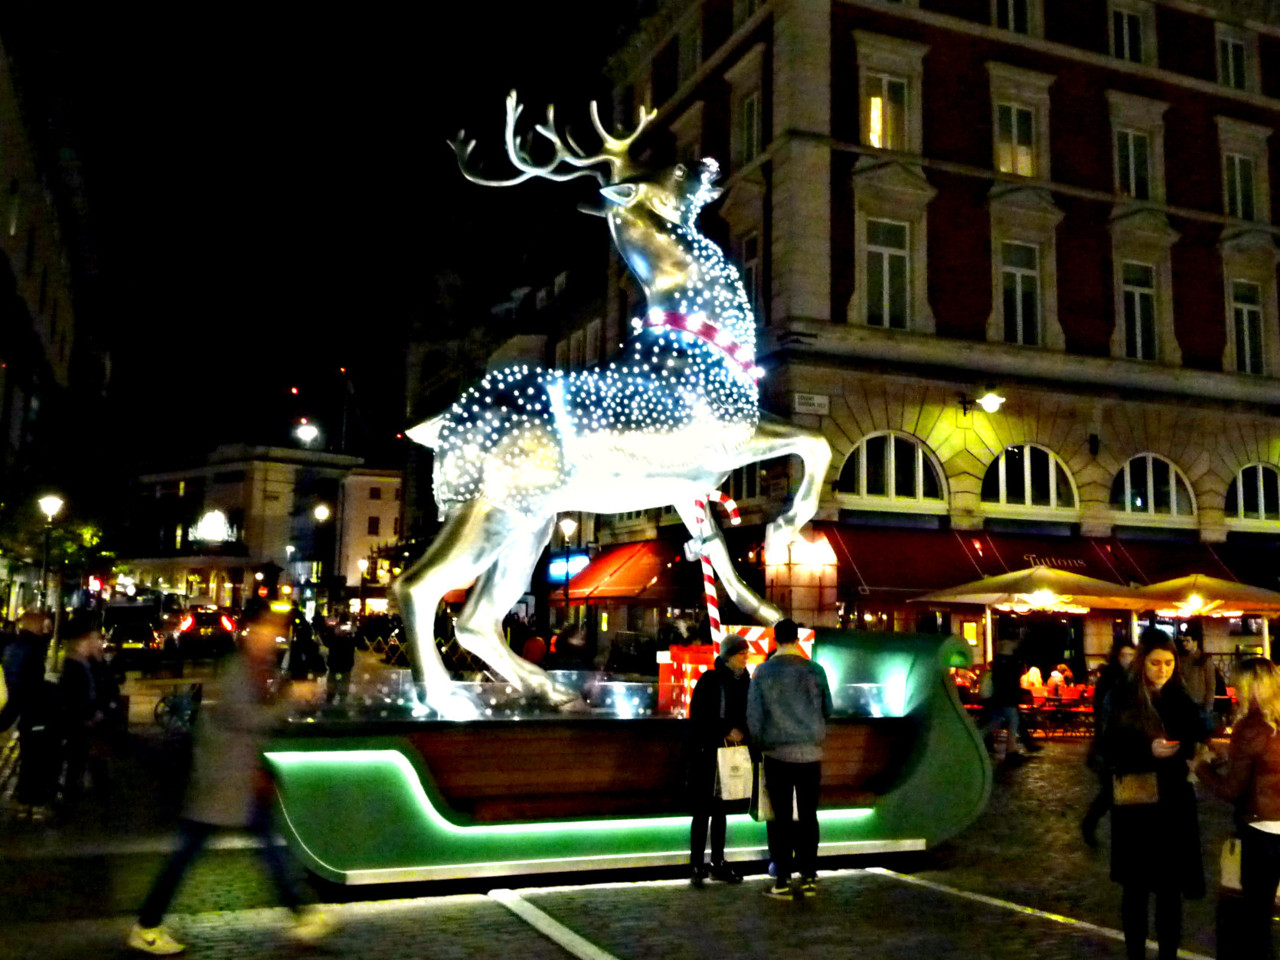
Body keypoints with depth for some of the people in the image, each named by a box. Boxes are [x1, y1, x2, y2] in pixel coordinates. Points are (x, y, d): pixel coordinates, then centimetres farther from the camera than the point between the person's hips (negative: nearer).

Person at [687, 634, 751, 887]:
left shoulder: (744, 682, 7)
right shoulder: (710, 680, -9)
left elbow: (748, 715, 14)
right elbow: (698, 716, -12)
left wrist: (740, 732, -4)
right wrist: (726, 731, -17)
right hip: (706, 752, -5)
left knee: (720, 809, 12)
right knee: (703, 809, -4)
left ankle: (718, 862, 19)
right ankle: (696, 865, 2)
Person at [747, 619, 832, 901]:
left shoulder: (764, 671, -6)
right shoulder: (815, 670, -3)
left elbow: (754, 714, -3)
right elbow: (827, 709, 7)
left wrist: (758, 746, 11)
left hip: (778, 753, -1)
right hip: (810, 752, 1)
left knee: (780, 817, 4)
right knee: (808, 815, 10)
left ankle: (783, 881, 4)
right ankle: (809, 877, 12)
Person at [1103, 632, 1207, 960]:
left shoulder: (1182, 702, 3)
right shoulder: (1123, 700, -4)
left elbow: (1197, 748, 5)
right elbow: (1112, 751, -5)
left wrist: (1180, 749, -16)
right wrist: (1148, 750, -21)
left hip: (1174, 804, 2)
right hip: (1135, 805, -2)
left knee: (1170, 887, 6)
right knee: (1135, 885, 9)